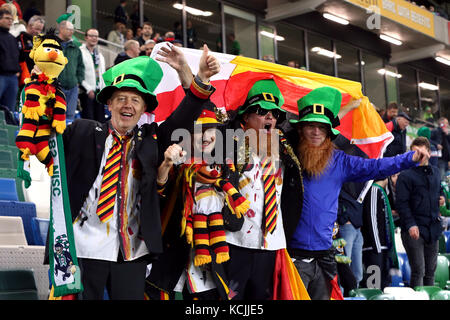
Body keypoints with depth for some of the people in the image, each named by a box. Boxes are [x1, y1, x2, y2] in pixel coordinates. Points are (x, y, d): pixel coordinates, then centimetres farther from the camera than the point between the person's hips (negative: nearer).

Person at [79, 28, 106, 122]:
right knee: (88, 119, -7)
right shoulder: (80, 52, -6)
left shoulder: (100, 55, 19)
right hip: (87, 92, -6)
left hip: (99, 91, 6)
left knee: (100, 120, 4)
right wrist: (88, 89, -14)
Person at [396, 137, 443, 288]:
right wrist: (410, 224, -20)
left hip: (433, 229, 6)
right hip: (414, 230, -6)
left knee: (430, 272, 12)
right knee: (418, 272, -9)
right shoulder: (406, 176, -7)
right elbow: (401, 203, -12)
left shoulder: (435, 172, 13)